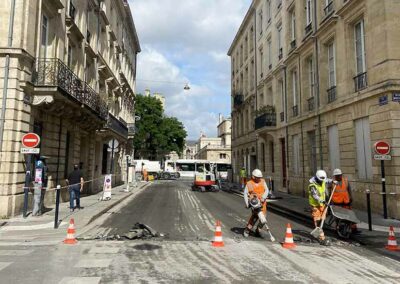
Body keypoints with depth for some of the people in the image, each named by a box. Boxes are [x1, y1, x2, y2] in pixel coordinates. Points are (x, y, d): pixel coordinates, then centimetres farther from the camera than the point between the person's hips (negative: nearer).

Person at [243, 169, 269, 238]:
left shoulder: (262, 181, 4)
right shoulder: (249, 184, -2)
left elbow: (266, 190, -2)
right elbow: (245, 193, 0)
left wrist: (263, 197, -20)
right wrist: (247, 203, -10)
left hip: (262, 202, 3)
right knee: (255, 215, -19)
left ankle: (258, 230, 22)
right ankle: (247, 229, -5)